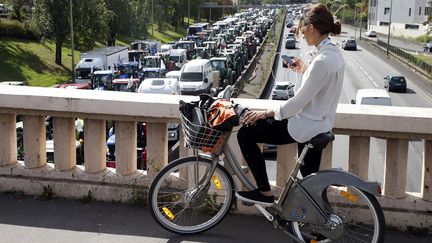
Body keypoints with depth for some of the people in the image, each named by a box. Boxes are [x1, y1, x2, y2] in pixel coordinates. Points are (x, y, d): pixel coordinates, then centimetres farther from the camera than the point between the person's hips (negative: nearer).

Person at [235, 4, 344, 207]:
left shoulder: (322, 60, -26)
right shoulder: (335, 52, 3)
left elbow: (299, 101, -23)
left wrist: (265, 113, -14)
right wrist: (305, 70, 13)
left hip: (306, 126, -10)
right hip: (320, 124, 10)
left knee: (246, 133, -3)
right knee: (310, 178, 20)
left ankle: (265, 192, 2)